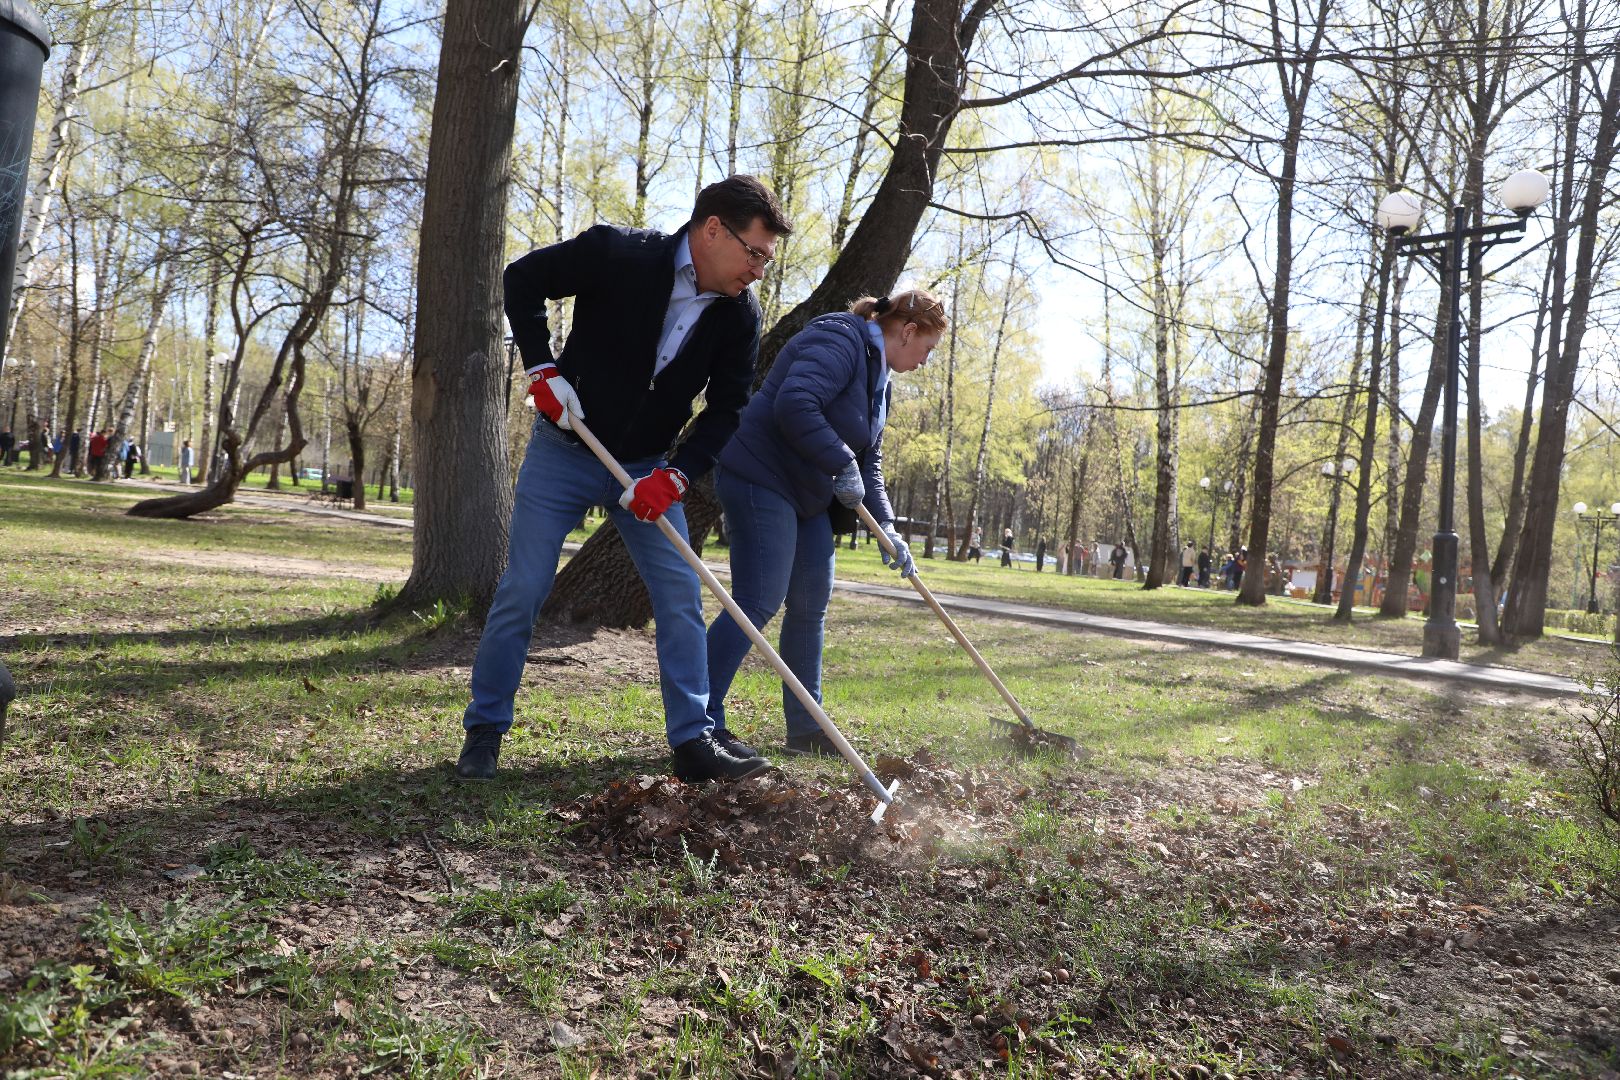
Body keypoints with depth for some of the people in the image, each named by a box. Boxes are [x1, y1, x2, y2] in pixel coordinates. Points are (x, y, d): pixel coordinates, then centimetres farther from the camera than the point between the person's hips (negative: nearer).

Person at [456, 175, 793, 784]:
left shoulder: (740, 315, -9)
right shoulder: (617, 253, -20)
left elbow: (728, 409, -5)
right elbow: (522, 280, -8)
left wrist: (675, 475, -19)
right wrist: (542, 370, -17)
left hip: (648, 470, 3)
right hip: (564, 452, -3)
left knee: (681, 596, -4)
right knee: (521, 591, -1)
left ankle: (693, 739, 4)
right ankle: (484, 730, 16)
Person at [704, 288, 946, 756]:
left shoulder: (878, 378, 17)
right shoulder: (840, 340, -14)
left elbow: (869, 465, 18)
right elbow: (795, 404, -32)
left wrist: (886, 528, 6)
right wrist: (843, 465, -24)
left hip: (809, 494, 10)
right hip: (763, 476, -10)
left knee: (811, 607, 9)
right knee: (758, 603, -14)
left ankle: (805, 729, 18)